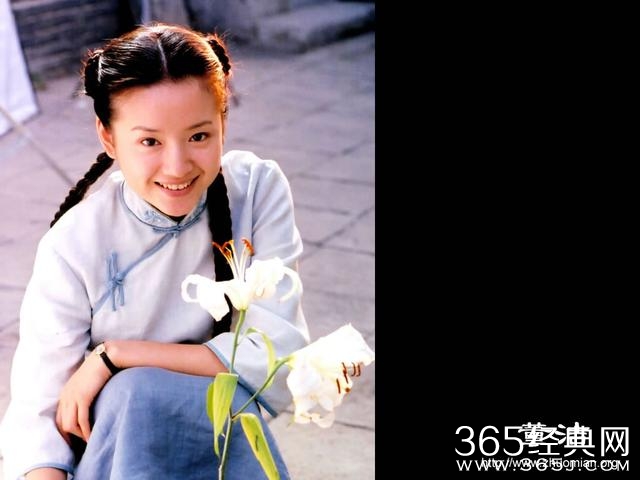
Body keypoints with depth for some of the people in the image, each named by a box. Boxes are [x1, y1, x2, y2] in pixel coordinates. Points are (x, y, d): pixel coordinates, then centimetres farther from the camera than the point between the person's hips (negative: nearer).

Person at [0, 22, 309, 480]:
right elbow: (37, 414, -18)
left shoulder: (259, 189, -14)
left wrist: (115, 355, -20)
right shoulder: (73, 247, -17)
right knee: (130, 394, -33)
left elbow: (280, 357, -18)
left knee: (134, 392, -31)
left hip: (222, 438, 1)